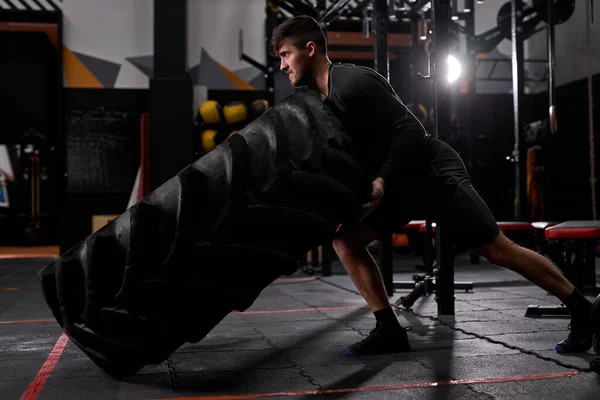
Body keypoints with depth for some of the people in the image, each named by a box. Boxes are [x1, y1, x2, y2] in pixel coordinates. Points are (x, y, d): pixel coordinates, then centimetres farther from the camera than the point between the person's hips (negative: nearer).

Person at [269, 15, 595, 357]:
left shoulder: (353, 82, -21)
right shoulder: (322, 101, 8)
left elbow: (410, 130, -25)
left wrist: (382, 181, -30)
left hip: (434, 172, -9)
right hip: (400, 182, 9)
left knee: (498, 250, -4)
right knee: (345, 239, -2)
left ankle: (582, 310, 13)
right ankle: (390, 331, 1)